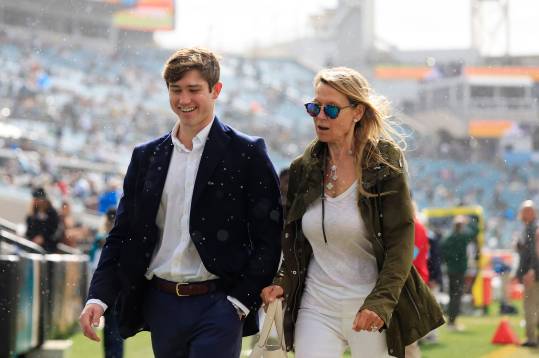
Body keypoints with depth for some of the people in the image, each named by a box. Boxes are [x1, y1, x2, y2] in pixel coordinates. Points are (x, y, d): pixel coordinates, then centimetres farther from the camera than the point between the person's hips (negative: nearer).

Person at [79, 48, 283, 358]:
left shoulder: (247, 154, -2)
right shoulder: (146, 157, 12)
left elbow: (269, 237, -3)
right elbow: (123, 233, 12)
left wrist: (241, 301, -10)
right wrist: (99, 297, -1)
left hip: (217, 307, -4)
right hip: (161, 305, 4)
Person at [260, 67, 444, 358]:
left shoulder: (384, 166, -6)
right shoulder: (303, 170, 7)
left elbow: (401, 243, -10)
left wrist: (380, 302, -22)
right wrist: (283, 282, -3)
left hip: (371, 313, -3)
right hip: (316, 308, 3)